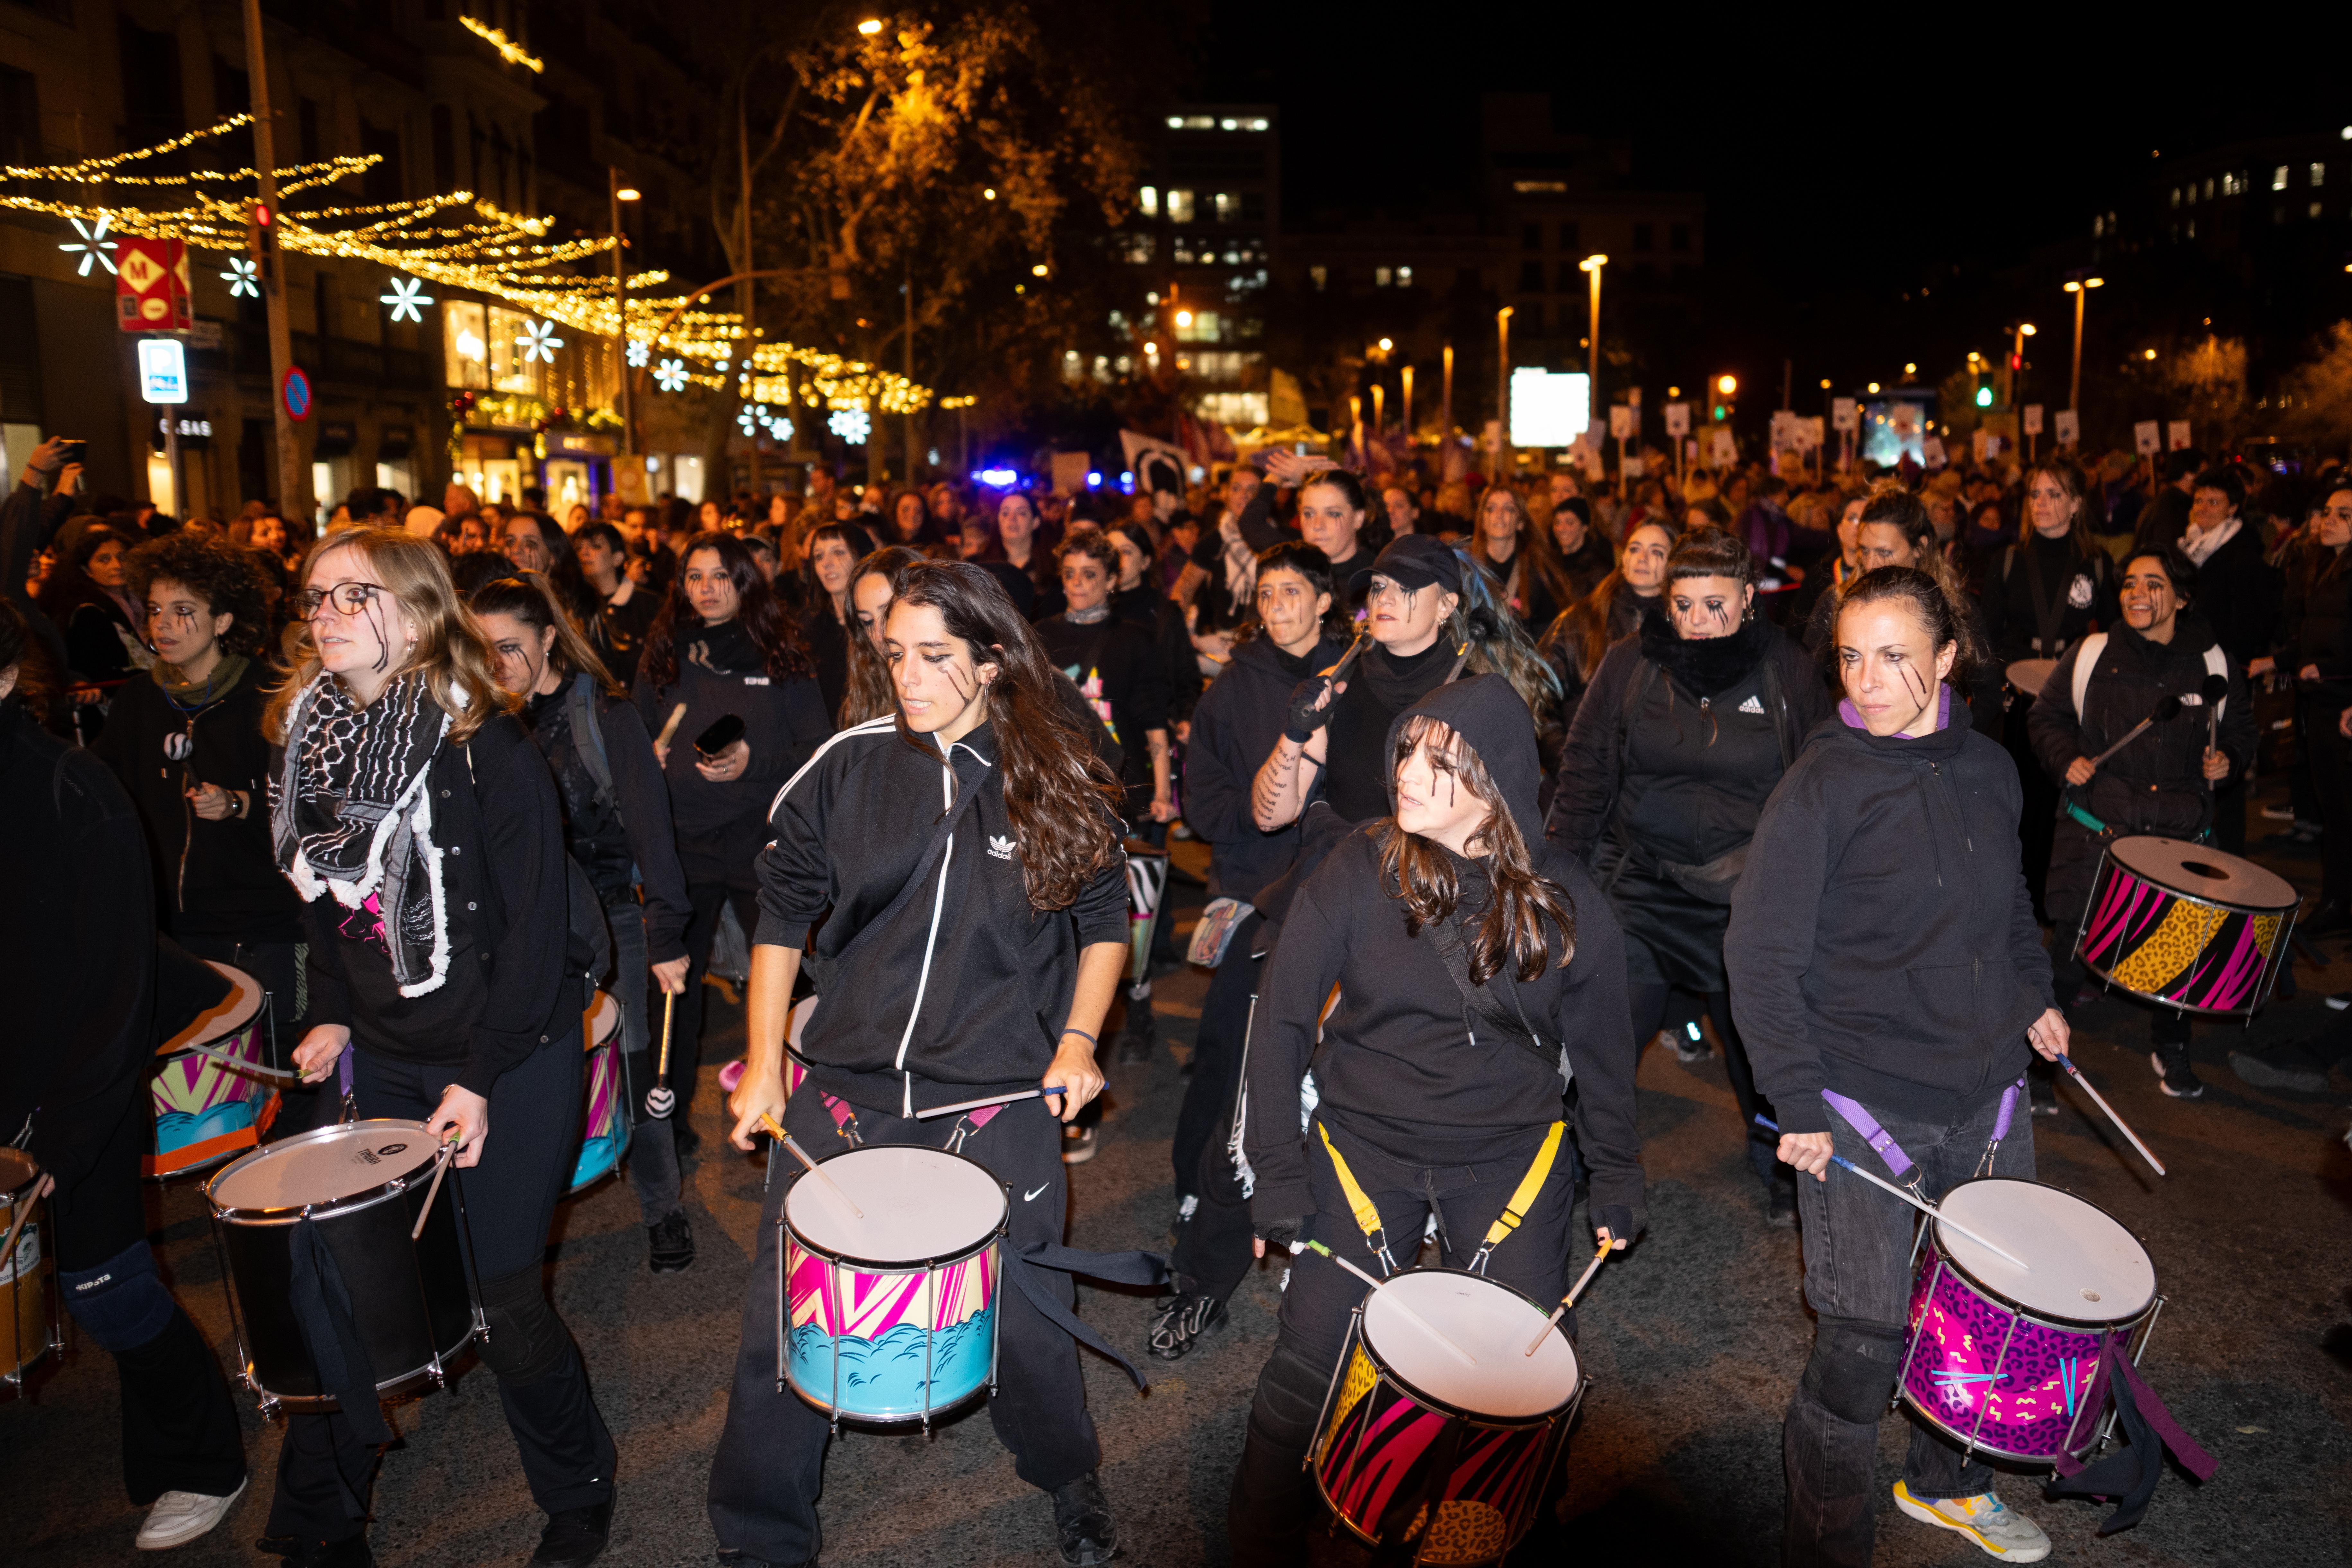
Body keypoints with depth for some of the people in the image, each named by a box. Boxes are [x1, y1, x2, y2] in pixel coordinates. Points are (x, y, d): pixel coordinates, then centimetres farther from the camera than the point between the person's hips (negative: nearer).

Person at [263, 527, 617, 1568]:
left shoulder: (488, 752, -15)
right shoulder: (314, 745, 5)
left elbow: (536, 927, -15)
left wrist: (482, 1077, -16)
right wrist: (333, 1015, 7)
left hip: (509, 1063, -5)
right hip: (381, 1059, 6)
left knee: (501, 1301, 3)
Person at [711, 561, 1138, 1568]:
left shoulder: (1058, 784, -4)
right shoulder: (847, 767, -2)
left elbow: (1105, 922, 9)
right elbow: (783, 914, 6)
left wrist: (1077, 1041, -2)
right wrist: (763, 1062, 3)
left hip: (998, 1103, -1)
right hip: (842, 1088, 2)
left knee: (1023, 1320, 10)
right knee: (780, 1320, 7)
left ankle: (1070, 1483, 41)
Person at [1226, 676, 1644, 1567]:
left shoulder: (1562, 899, -5)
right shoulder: (1357, 874, -10)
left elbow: (1600, 1045, 6)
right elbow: (1283, 1021, -6)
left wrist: (1616, 1179, 8)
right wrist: (1277, 1176, -8)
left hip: (1511, 1153, 1)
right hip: (1365, 1142, -1)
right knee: (1307, 1368, -4)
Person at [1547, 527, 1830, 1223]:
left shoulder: (1785, 671, 0)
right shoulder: (1631, 663, 0)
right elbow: (1586, 771, 4)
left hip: (1749, 898, 0)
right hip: (1641, 886, 0)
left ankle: (1781, 1167, 38)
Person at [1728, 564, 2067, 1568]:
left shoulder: (1988, 770, 4)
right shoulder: (1820, 787, -14)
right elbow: (1759, 957, -14)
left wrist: (2034, 996, 11)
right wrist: (1796, 1103, -17)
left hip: (1985, 1091, 6)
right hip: (1863, 1104, -6)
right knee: (1862, 1346, -1)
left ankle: (1948, 1481, 45)